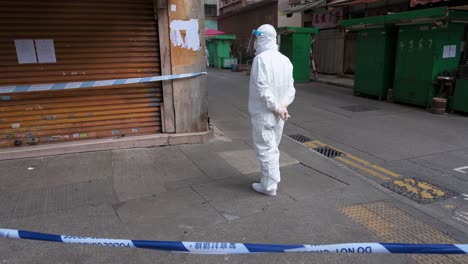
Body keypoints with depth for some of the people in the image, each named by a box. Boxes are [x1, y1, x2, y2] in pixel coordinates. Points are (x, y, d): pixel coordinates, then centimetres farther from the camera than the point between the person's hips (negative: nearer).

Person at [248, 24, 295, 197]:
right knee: (272, 148, 19)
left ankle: (269, 186, 12)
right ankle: (271, 180, 33)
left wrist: (276, 107, -16)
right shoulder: (285, 60, 7)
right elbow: (290, 87, 5)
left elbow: (262, 88, -23)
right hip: (278, 115, 8)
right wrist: (283, 105, -4)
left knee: (265, 149, 3)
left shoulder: (261, 58, -16)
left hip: (263, 113, -7)